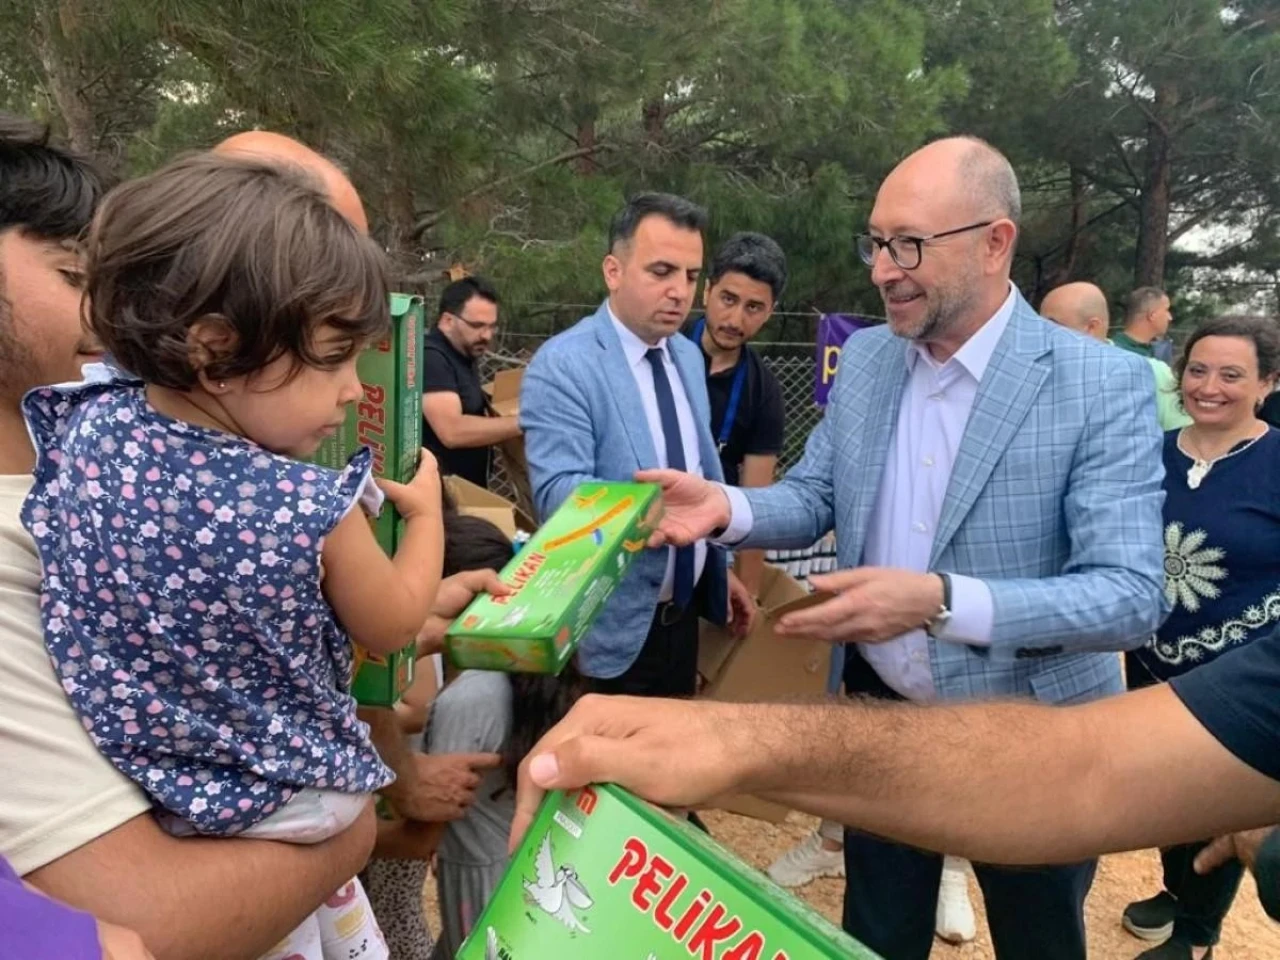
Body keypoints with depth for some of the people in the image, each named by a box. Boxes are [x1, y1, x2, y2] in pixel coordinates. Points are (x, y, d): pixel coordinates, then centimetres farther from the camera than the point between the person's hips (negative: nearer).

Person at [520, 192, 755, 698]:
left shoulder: (689, 356, 7)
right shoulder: (561, 365, -17)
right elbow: (559, 493, -26)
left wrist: (720, 569, 16)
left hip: (684, 610, 7)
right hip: (612, 625, -7)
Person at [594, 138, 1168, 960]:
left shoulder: (1104, 385, -19)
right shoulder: (865, 359, -2)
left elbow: (1132, 596, -23)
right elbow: (812, 500, 3)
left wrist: (939, 600, -37)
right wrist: (726, 506, -19)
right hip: (880, 721, 4)